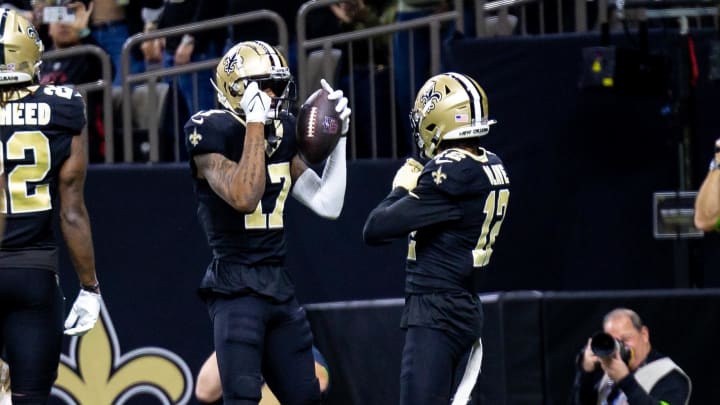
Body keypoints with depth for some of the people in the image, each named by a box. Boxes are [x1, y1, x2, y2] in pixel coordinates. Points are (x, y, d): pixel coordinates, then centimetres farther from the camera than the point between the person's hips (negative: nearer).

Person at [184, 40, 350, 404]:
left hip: (280, 287, 8)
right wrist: (256, 124, -23)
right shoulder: (213, 134, -11)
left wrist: (337, 137, 4)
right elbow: (244, 197, -26)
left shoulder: (282, 135, 10)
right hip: (237, 287, -8)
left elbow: (328, 205, 10)